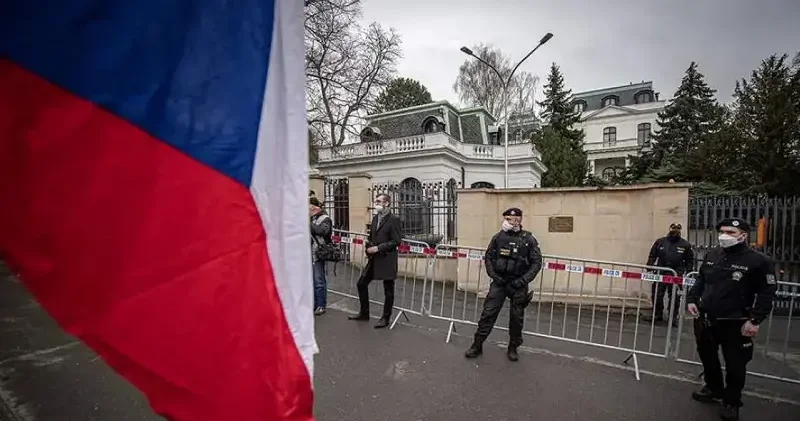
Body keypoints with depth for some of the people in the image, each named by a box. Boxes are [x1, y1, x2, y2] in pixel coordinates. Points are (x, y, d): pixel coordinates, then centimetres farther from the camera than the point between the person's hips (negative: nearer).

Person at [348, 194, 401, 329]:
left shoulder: (394, 220, -12)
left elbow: (396, 241, -16)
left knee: (388, 290, 6)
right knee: (361, 284, 12)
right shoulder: (375, 218, 12)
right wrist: (369, 247, 1)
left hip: (387, 260, -8)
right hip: (374, 259, 8)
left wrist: (378, 248, -18)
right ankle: (364, 313, 29)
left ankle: (385, 318, 23)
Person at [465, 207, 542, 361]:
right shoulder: (498, 237, 1)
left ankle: (513, 348, 29)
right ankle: (477, 345, 12)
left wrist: (523, 280, -12)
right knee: (488, 313, 0)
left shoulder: (528, 239, -4)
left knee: (517, 317, 10)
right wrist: (493, 275, -5)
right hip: (499, 281, 1)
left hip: (518, 284, -1)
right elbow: (488, 257, 7)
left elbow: (537, 263, -3)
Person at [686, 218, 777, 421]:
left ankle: (731, 402, 28)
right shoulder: (712, 255, 5)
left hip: (735, 323, -5)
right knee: (707, 357, 20)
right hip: (705, 319, 5)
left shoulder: (758, 261, -10)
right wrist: (692, 299, 4)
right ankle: (713, 388, 41)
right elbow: (700, 280, 15)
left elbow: (767, 293, -9)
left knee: (735, 364, 8)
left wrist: (755, 320, -15)